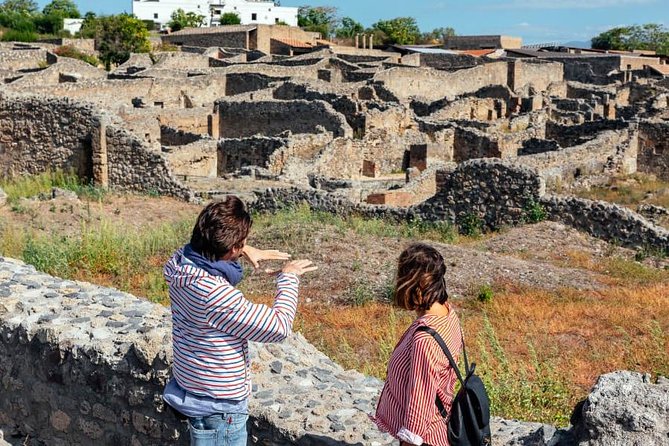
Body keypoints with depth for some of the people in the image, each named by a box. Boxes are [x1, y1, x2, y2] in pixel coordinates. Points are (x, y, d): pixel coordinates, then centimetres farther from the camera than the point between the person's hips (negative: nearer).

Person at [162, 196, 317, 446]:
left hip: (192, 388, 9)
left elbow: (205, 250, 20)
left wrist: (245, 251, 8)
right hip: (218, 406, -8)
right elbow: (278, 327, -23)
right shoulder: (217, 296, -34)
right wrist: (288, 278, -9)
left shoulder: (182, 261, -9)